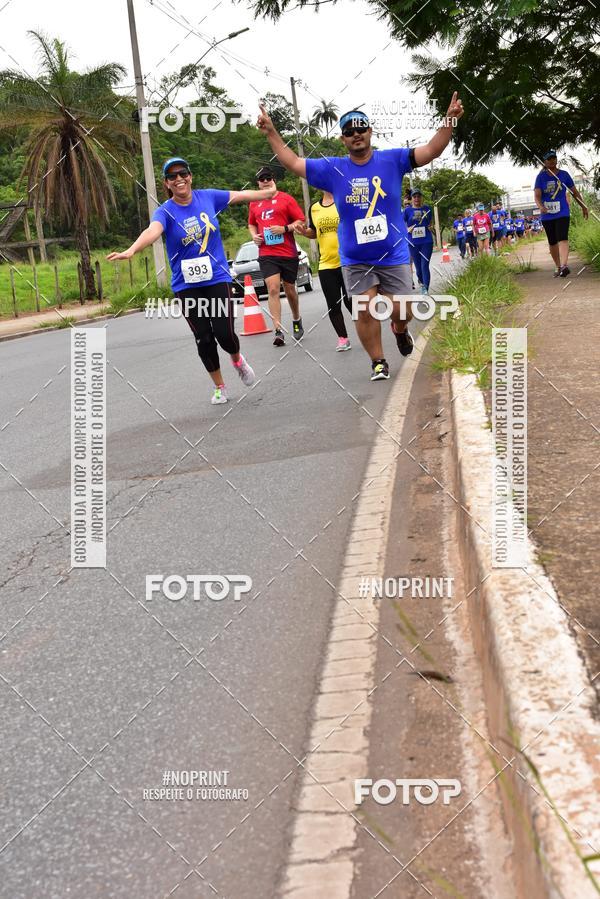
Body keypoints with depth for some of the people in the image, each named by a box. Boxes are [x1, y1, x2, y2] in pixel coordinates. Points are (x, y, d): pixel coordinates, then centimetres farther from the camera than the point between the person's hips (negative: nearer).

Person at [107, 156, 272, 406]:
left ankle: (237, 360, 28)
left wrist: (270, 193, 28)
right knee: (204, 338, 3)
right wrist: (131, 250, -53)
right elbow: (152, 231, -32)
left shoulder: (208, 197, -1)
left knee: (224, 334, -8)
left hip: (217, 277, 1)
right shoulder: (165, 212, -11)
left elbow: (241, 195, 15)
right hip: (187, 285, -1)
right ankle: (219, 387, 25)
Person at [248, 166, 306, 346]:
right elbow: (251, 224, 26)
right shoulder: (254, 203, 10)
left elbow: (301, 221, -3)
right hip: (266, 254, 2)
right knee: (273, 289, -12)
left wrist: (285, 228, -17)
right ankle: (278, 331, -15)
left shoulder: (286, 198, 0)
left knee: (289, 290, 10)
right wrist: (254, 235, 6)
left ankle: (296, 321, 37)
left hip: (288, 253, -2)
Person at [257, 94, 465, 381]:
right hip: (355, 260, 1)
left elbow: (432, 150, -10)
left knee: (401, 311, 0)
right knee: (366, 311, -5)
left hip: (394, 255, -1)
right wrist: (271, 133, -5)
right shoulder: (333, 169, 0)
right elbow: (293, 163, 3)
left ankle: (400, 330, 38)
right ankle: (378, 362, 14)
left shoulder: (392, 160, -3)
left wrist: (449, 121, -25)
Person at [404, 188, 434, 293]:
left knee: (425, 265, -10)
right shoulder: (407, 210, 1)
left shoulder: (427, 209, 4)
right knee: (418, 266, 8)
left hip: (427, 242, -1)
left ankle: (425, 289, -11)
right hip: (413, 242, 1)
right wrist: (408, 229, -9)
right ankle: (421, 281, 33)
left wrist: (430, 227, 3)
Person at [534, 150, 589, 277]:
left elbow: (574, 192, 15)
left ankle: (564, 265, -33)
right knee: (552, 242, 10)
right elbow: (537, 195, -10)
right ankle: (557, 266, 24)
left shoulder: (564, 174, 6)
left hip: (562, 213, -1)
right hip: (547, 215, 1)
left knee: (562, 238, -19)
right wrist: (540, 206, -30)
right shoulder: (541, 176, 1)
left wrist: (583, 206, 17)